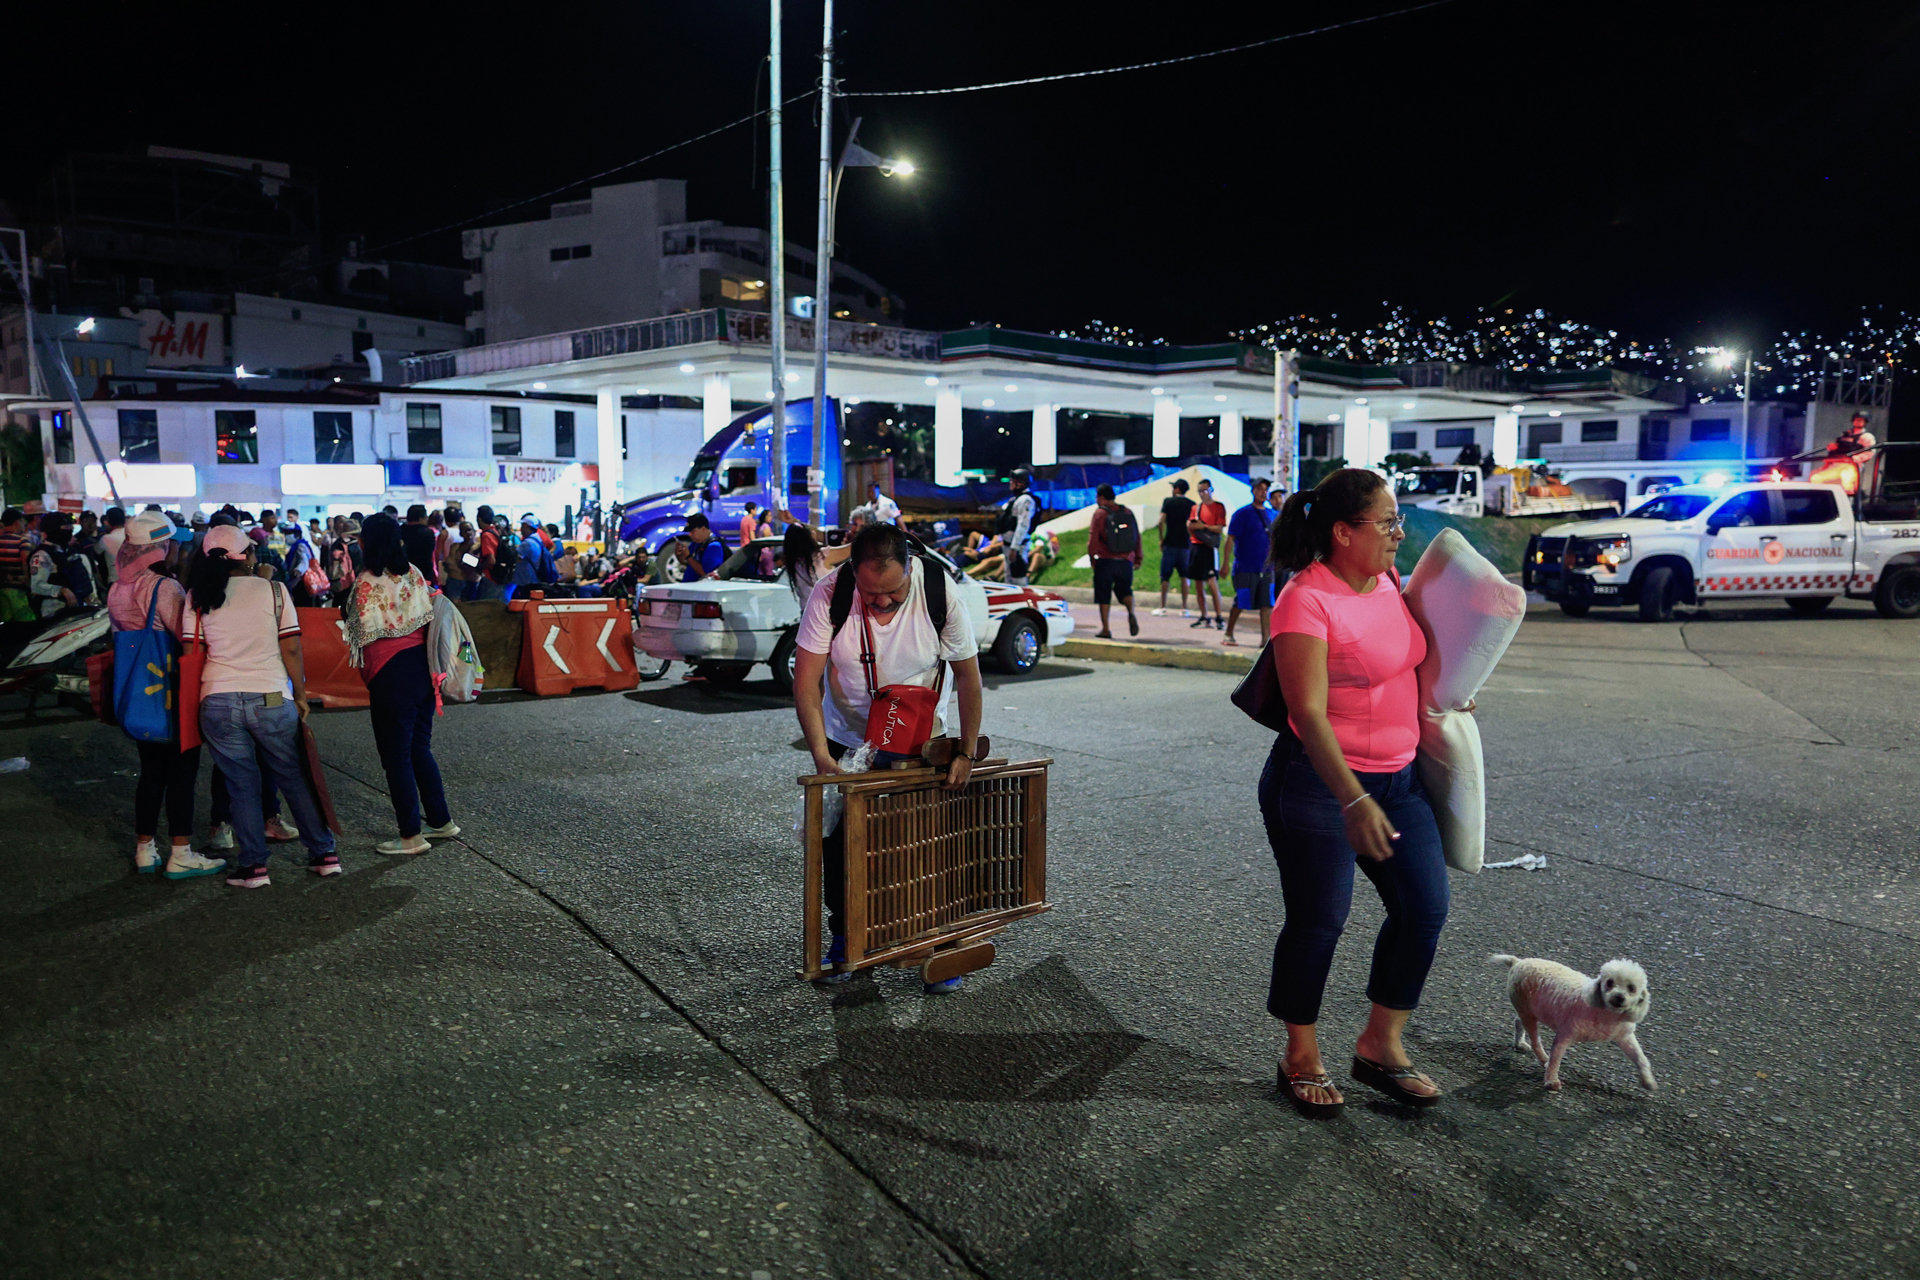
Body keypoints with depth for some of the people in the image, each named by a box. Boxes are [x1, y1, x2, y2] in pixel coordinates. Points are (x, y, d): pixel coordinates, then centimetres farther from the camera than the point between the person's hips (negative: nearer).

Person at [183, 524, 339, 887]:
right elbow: (291, 649, -3)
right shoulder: (274, 591, -1)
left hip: (218, 703, 1)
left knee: (242, 785, 10)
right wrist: (301, 694, 6)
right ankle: (324, 854, 15)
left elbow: (190, 654, 2)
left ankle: (254, 865, 12)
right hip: (271, 698, -1)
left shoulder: (198, 597, 3)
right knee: (294, 778, 11)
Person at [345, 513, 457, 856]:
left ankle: (412, 836, 9)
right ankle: (441, 822, 24)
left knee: (396, 756, 3)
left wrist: (344, 615, 5)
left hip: (391, 674, -7)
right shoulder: (413, 573, 6)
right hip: (422, 667, 7)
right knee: (420, 748, 18)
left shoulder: (367, 582, -13)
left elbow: (362, 631, -13)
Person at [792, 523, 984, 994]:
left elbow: (967, 674, -11)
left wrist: (966, 753, -12)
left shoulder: (940, 593, -24)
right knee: (838, 840, 4)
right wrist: (821, 755, -30)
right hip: (847, 738, 1)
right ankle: (844, 940, 24)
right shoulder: (830, 594, -25)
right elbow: (806, 683, -20)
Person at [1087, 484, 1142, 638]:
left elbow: (1093, 539, -8)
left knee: (1103, 596, 6)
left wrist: (1092, 556, 4)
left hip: (1105, 561, -3)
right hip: (1126, 561, 4)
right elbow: (1137, 537, 11)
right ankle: (1131, 613, -15)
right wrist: (1138, 558, 18)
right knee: (1125, 590, 15)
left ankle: (1105, 629, 4)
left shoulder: (1100, 513, -4)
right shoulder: (1127, 512, 9)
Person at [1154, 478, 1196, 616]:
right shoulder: (1192, 504, 4)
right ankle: (1184, 608, 4)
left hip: (1170, 544, -2)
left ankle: (1162, 607, 4)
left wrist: (1161, 539, 1)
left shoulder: (1168, 502, -1)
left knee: (1165, 576, 4)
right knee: (1184, 576, 7)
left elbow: (1161, 522, -8)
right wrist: (1192, 541, 12)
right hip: (1185, 545, 2)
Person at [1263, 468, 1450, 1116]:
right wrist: (1354, 801, -32)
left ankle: (1379, 1045, 24)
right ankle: (1301, 1057, 23)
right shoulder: (1306, 601, -20)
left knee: (1425, 906, 8)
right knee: (1318, 922, 3)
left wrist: (1450, 694, 22)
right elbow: (1309, 715, -26)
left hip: (1397, 779, 8)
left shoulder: (1388, 581, 6)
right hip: (1320, 784, -8)